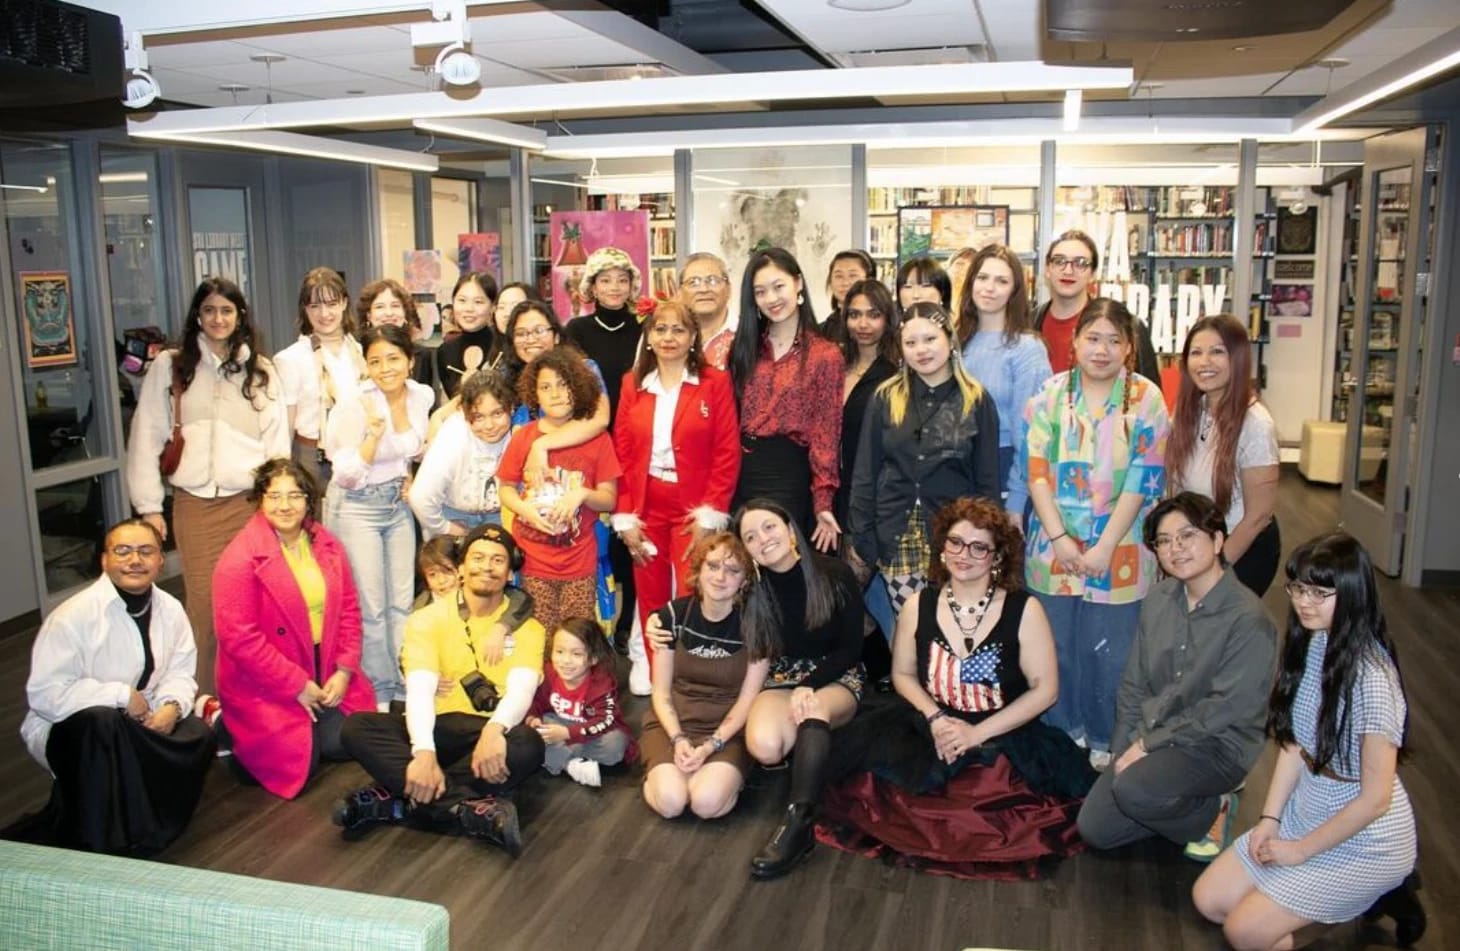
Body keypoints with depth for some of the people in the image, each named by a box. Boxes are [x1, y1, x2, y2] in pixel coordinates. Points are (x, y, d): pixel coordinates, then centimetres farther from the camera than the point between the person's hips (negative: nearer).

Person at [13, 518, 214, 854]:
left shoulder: (170, 609, -4)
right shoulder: (73, 615, -23)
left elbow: (180, 671, 0)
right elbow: (44, 694, -26)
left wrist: (172, 707, -22)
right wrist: (121, 694, -25)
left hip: (139, 722, 5)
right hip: (66, 727, -5)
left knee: (198, 736, -19)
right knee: (101, 720, -38)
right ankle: (96, 845, -23)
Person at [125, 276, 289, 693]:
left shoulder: (260, 369, 9)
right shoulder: (170, 365, 6)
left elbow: (277, 438, 8)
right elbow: (146, 436, 4)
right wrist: (149, 506, 0)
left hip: (250, 501, 1)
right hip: (194, 503, 0)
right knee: (204, 603, 0)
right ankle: (209, 696, 13)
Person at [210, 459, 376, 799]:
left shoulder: (328, 546, 2)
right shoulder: (240, 558, -17)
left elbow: (348, 609, 7)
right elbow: (238, 638, -19)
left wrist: (344, 670, -4)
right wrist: (297, 685, -17)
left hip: (325, 673, 6)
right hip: (263, 686, -5)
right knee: (298, 763, -9)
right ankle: (225, 725, 16)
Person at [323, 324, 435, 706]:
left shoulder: (422, 395, -4)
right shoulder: (356, 406, -20)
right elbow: (345, 475, -19)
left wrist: (408, 475, -1)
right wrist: (374, 434, -31)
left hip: (398, 503, 6)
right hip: (356, 507, -5)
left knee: (402, 602, 12)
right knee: (371, 608, 1)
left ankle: (405, 686, 25)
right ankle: (381, 692, 17)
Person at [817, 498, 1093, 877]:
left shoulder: (1024, 610, -6)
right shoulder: (918, 606, 3)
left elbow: (1045, 688, -7)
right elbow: (903, 675, 9)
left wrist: (977, 734, -14)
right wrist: (935, 719, -11)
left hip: (1004, 738, -2)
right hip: (928, 731, 2)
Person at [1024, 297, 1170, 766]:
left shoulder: (1146, 399, -4)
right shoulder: (1050, 394, 2)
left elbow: (1142, 482, -8)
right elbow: (1036, 471, -2)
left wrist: (1103, 549, -13)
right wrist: (1058, 537, -11)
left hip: (1118, 552, -2)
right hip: (1054, 547, 2)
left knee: (1110, 653, 6)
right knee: (1056, 648, 10)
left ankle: (1105, 743, 26)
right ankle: (1060, 736, 30)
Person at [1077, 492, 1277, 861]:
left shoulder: (1248, 618, -18)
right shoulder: (1159, 599, 2)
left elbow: (1227, 708, -20)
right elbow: (1134, 685, 7)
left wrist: (1150, 744, -18)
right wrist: (1125, 748, -2)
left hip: (1217, 745, -6)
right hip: (1149, 739, 6)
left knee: (1133, 790, -32)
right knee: (1094, 829, -2)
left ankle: (1213, 809, -1)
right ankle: (1186, 803, 17)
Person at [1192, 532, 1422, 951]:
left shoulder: (1370, 676, -28)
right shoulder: (1309, 645, -4)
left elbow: (1374, 798, -22)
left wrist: (1301, 850, -13)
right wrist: (1269, 818, -1)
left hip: (1365, 838, -7)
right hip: (1306, 814, 7)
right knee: (1209, 900, 5)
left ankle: (1377, 894, 8)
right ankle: (1344, 897, 17)